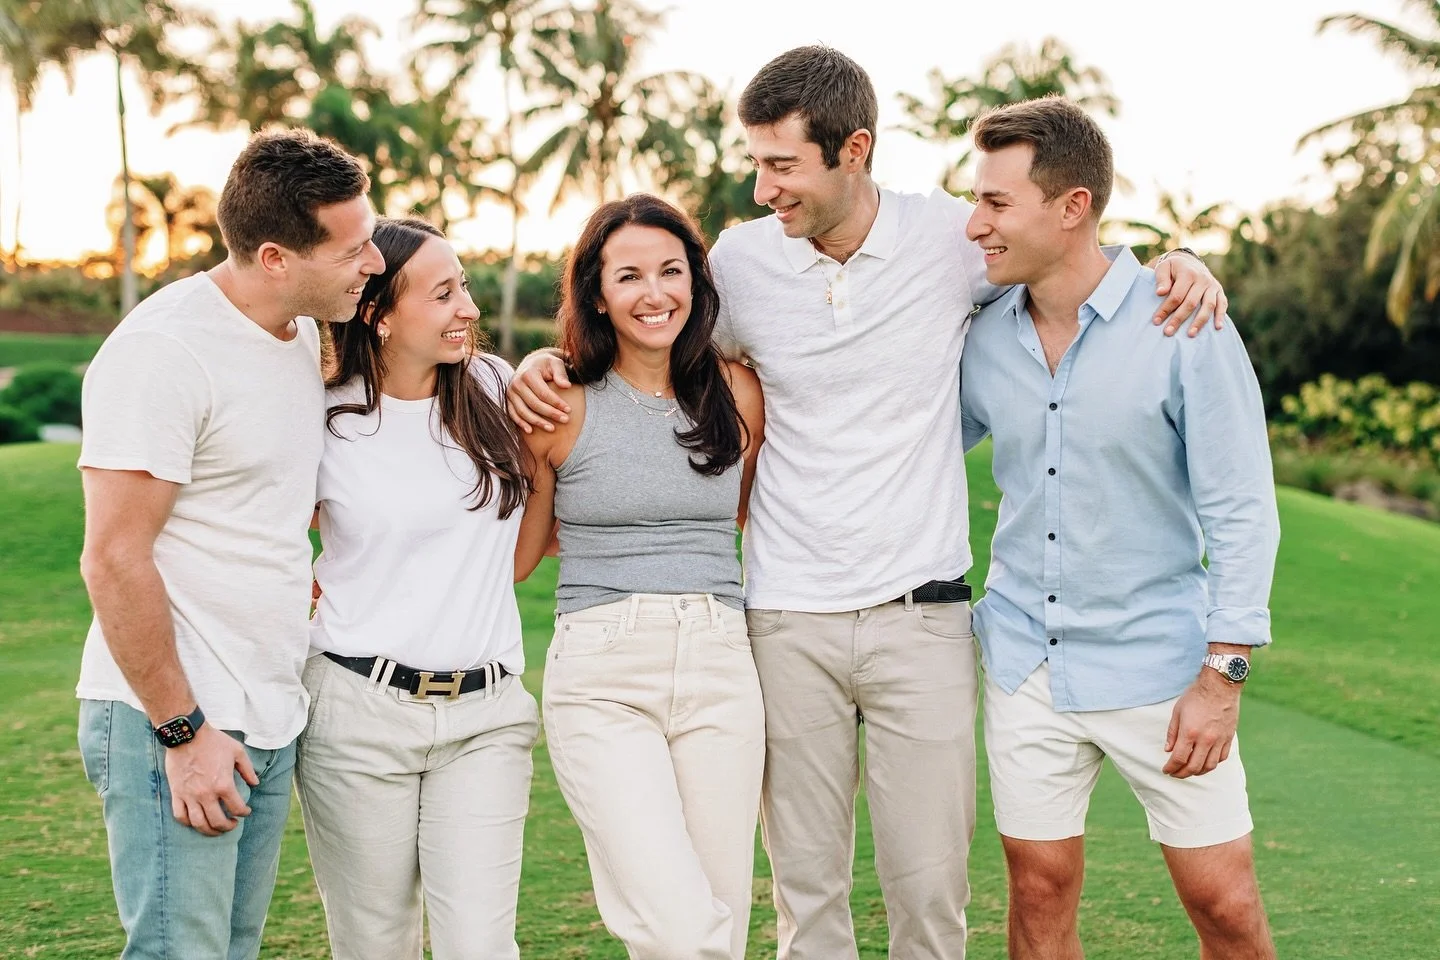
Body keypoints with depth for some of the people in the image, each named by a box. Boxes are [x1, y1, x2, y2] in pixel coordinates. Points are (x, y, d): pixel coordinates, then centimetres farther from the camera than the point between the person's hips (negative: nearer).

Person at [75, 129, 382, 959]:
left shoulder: (303, 335, 10)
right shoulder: (163, 351, -15)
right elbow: (115, 559, -17)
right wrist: (182, 732, -16)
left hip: (271, 724, 8)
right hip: (174, 721, -8)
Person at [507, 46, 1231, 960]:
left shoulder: (952, 236, -3)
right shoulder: (742, 258, 1)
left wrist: (1177, 266, -6)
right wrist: (545, 361, 1)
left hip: (922, 616, -1)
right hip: (787, 619, 1)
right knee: (806, 886, 8)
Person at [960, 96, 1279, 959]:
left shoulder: (1182, 328, -13)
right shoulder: (985, 337, 0)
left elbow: (1241, 511, -11)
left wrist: (1222, 676, -14)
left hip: (1157, 660, -3)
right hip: (1025, 657, 4)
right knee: (1042, 891, 8)